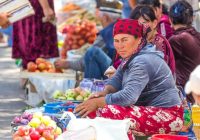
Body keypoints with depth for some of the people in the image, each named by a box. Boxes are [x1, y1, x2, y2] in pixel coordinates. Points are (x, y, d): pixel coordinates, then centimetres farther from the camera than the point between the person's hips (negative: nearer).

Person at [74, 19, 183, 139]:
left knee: (104, 112, -27)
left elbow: (129, 96, -31)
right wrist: (105, 92, -9)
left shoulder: (142, 62, -22)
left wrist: (98, 102, -24)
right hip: (151, 110, 10)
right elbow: (117, 79, 13)